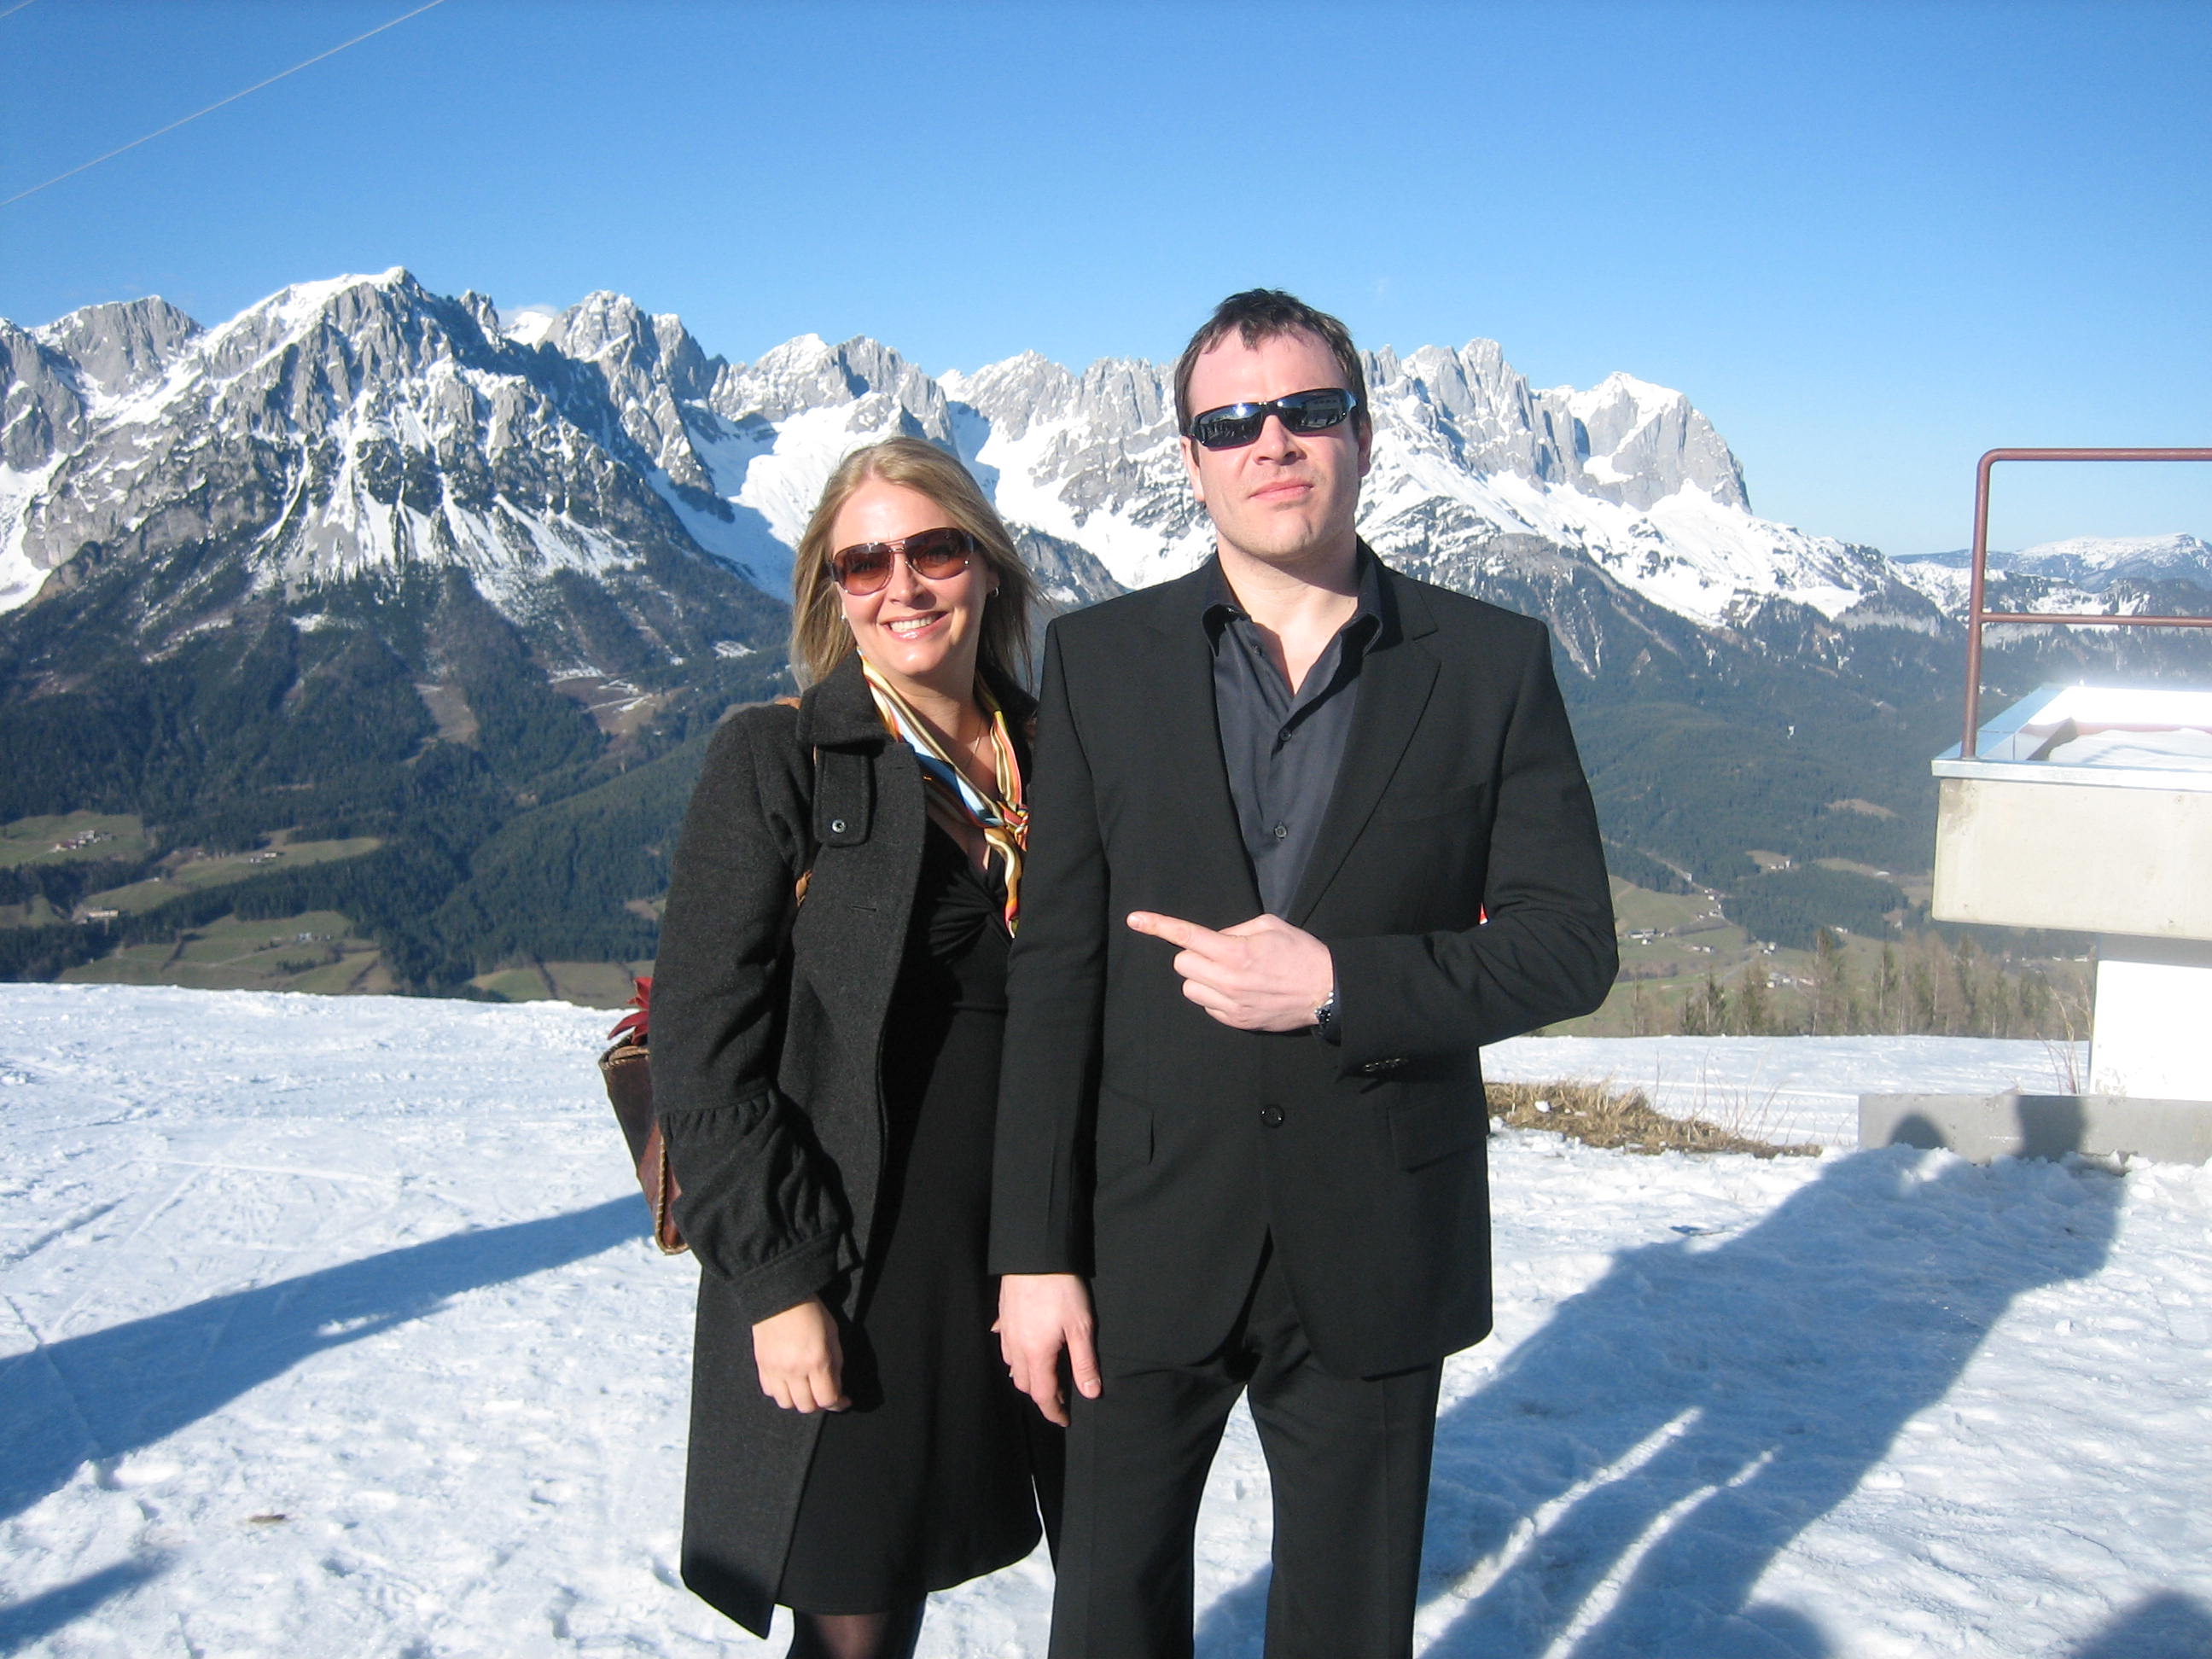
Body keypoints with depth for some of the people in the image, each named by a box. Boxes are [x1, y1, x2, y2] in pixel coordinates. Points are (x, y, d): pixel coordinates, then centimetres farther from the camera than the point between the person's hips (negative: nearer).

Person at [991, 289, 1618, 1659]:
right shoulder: (1099, 660, -1)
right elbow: (1056, 969, -3)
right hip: (1147, 1239, 1)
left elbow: (1571, 943, -4)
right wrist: (1035, 1249, -5)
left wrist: (1340, 982, -19)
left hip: (1377, 1253, 0)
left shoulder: (1493, 663, -2)